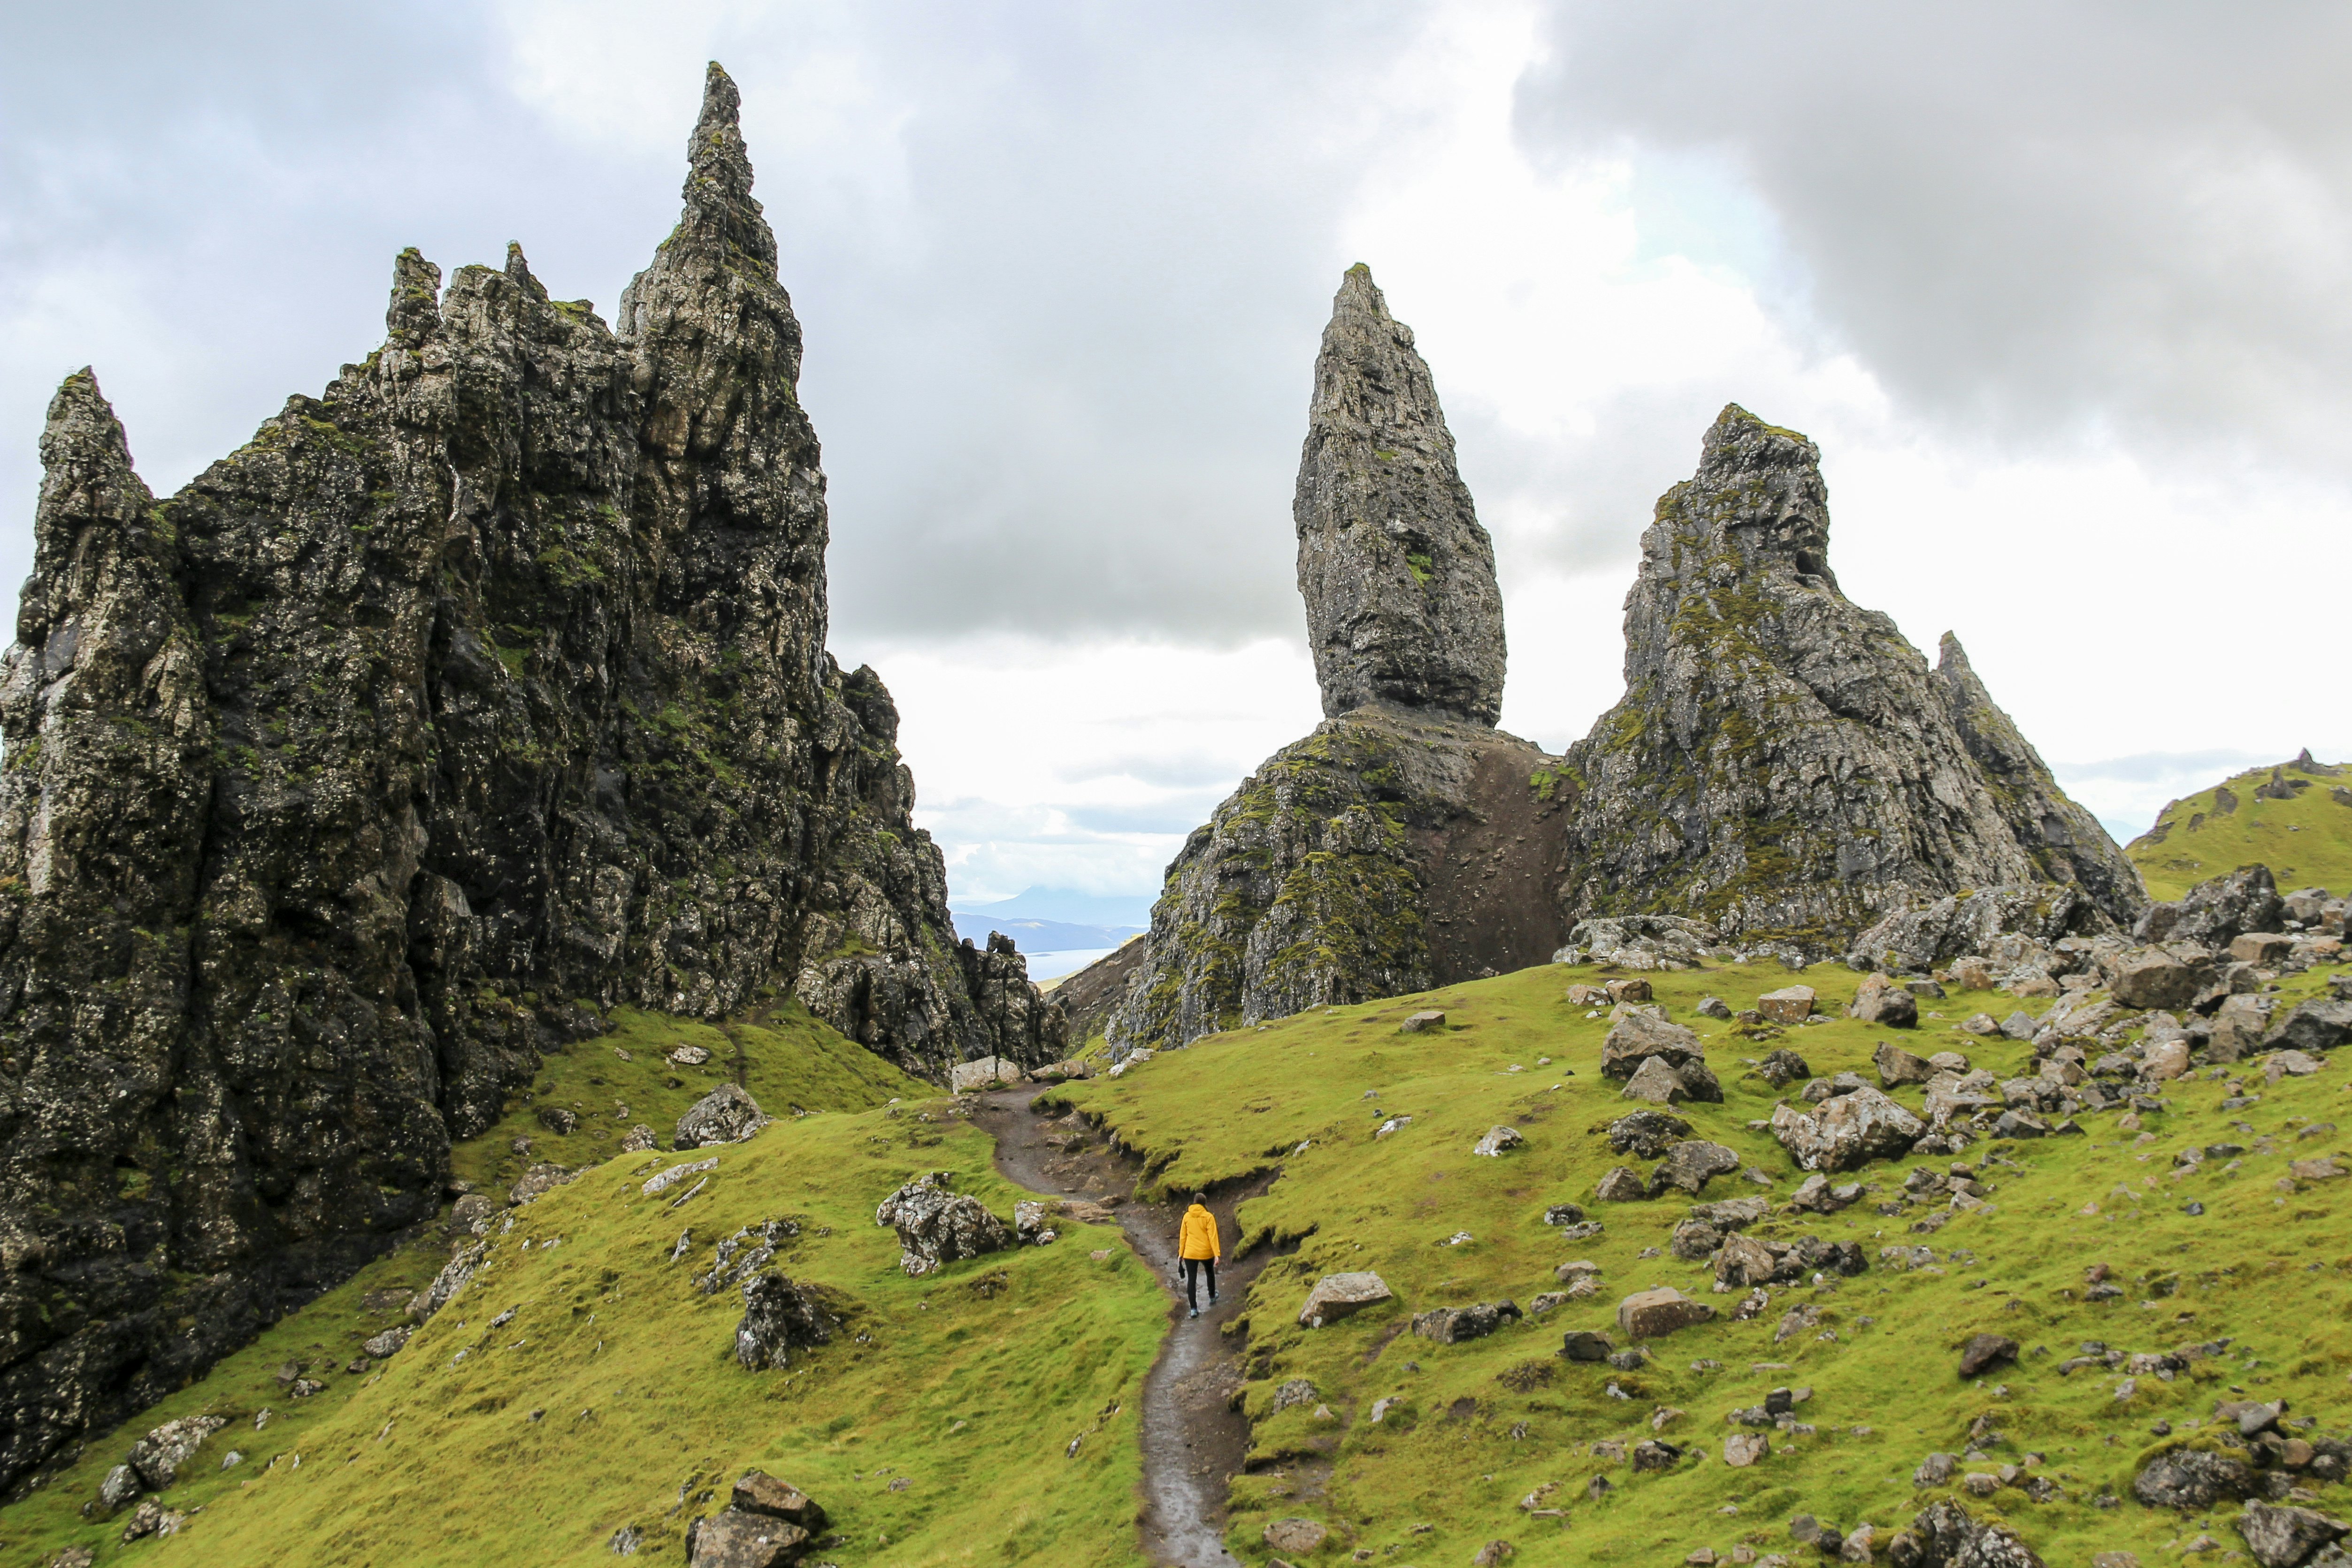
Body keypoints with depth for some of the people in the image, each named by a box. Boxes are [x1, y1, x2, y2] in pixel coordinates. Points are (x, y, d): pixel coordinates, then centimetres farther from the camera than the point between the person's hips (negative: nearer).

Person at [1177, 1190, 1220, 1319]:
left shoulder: (1187, 1216, 0)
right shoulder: (1209, 1217, -9)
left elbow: (1182, 1236, 3)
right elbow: (1213, 1236, -14)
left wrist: (1180, 1253, 11)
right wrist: (1217, 1254, -15)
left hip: (1190, 1253, 1)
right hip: (1206, 1253, -1)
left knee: (1191, 1279, 3)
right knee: (1210, 1274, 26)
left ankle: (1193, 1309, -3)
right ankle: (1212, 1298, 44)